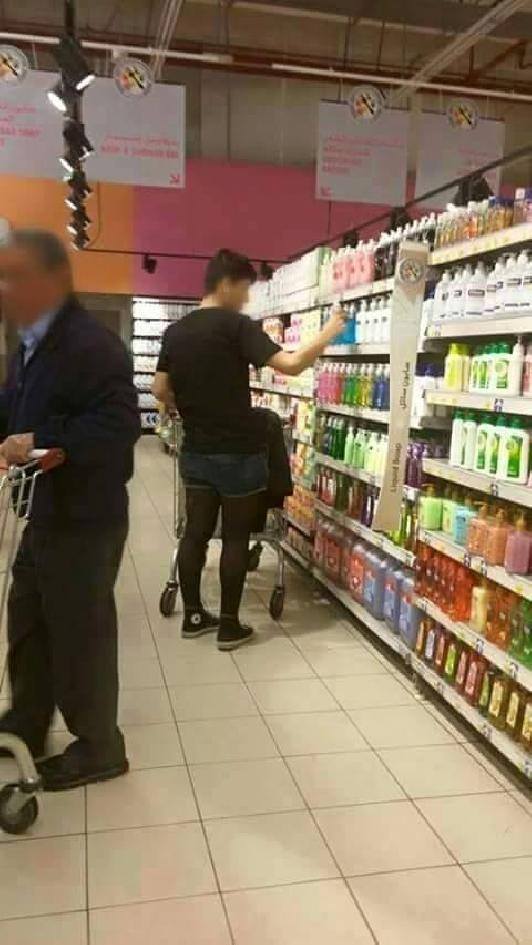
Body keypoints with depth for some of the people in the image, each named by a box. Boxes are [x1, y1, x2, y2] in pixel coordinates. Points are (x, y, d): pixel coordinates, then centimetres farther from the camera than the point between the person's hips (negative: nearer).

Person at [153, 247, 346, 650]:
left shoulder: (175, 331, 7)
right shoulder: (236, 326, -13)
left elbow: (161, 391, 11)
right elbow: (291, 364, -21)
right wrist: (329, 333, -8)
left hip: (196, 450, 6)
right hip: (239, 452, -6)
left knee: (196, 532, 12)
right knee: (236, 537, 4)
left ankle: (193, 615, 22)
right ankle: (229, 626, 12)